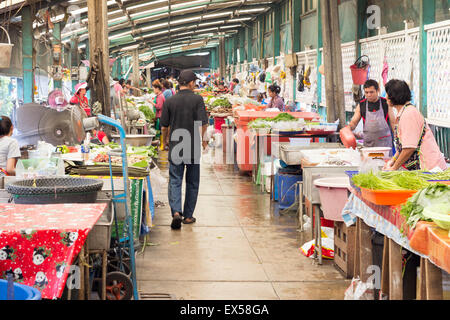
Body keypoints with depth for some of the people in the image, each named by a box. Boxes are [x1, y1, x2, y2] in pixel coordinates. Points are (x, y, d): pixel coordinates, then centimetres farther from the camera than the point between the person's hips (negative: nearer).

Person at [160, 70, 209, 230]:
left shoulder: (170, 101, 0)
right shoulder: (197, 99, -6)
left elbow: (164, 126, 4)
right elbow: (203, 124, -10)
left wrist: (165, 140, 23)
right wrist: (203, 140, 7)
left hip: (175, 146, 1)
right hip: (193, 148, -1)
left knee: (175, 181, 3)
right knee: (192, 182, 11)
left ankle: (176, 212, -16)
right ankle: (188, 215, 16)